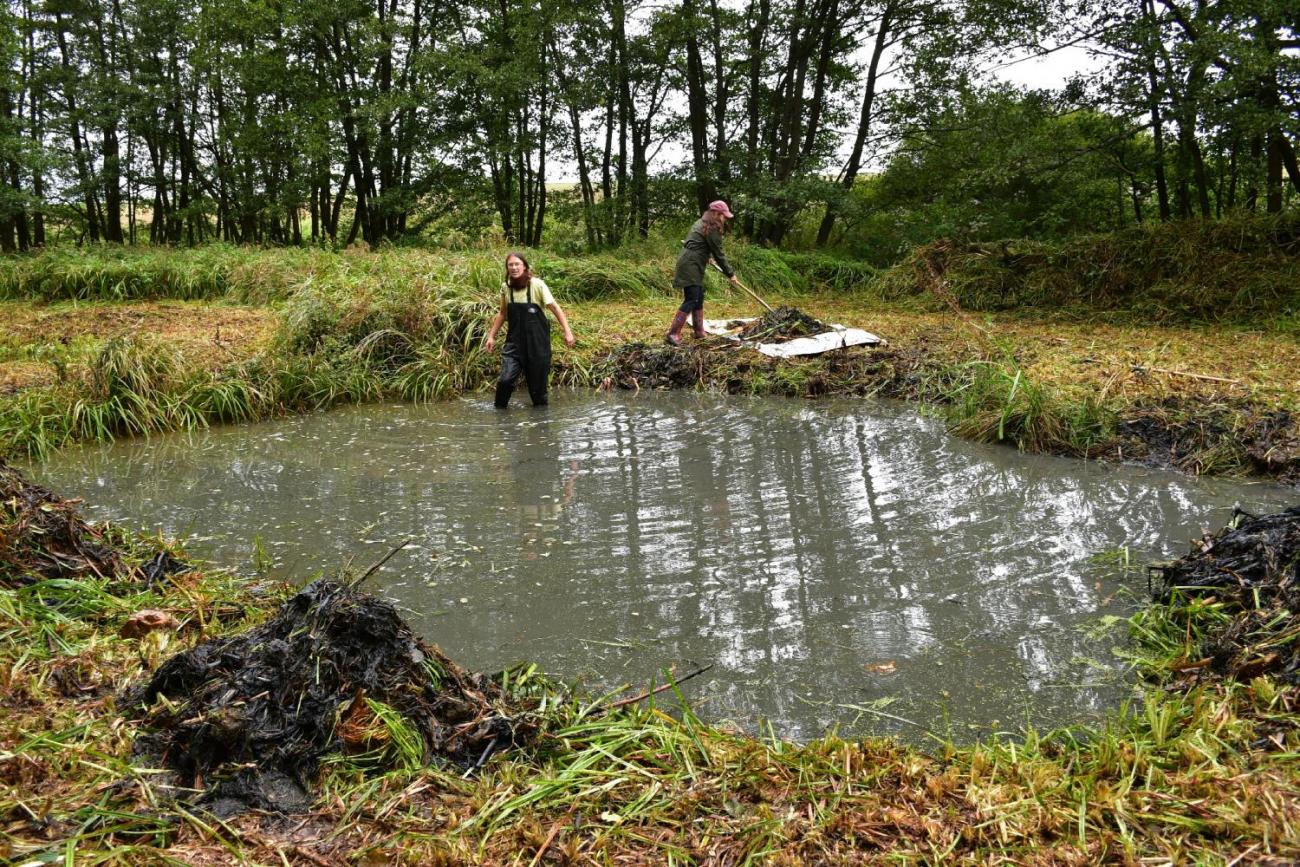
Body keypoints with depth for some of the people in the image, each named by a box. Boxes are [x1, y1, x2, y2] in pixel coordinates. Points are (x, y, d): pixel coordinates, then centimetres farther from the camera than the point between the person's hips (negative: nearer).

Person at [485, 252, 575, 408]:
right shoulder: (506, 287, 2)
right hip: (514, 341, 2)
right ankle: (499, 411, 4)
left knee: (537, 384, 4)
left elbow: (555, 308, -9)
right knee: (505, 379, -16)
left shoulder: (537, 285, -10)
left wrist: (567, 332, -16)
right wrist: (491, 336, 15)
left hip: (537, 342, -2)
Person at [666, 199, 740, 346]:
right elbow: (718, 254, -10)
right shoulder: (712, 229, -12)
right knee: (691, 300, -14)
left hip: (691, 265, 10)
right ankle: (673, 334, -17)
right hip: (690, 266, -10)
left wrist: (707, 257, 46)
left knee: (699, 298, 14)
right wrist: (730, 274, -3)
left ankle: (699, 331, 21)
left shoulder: (701, 223, 17)